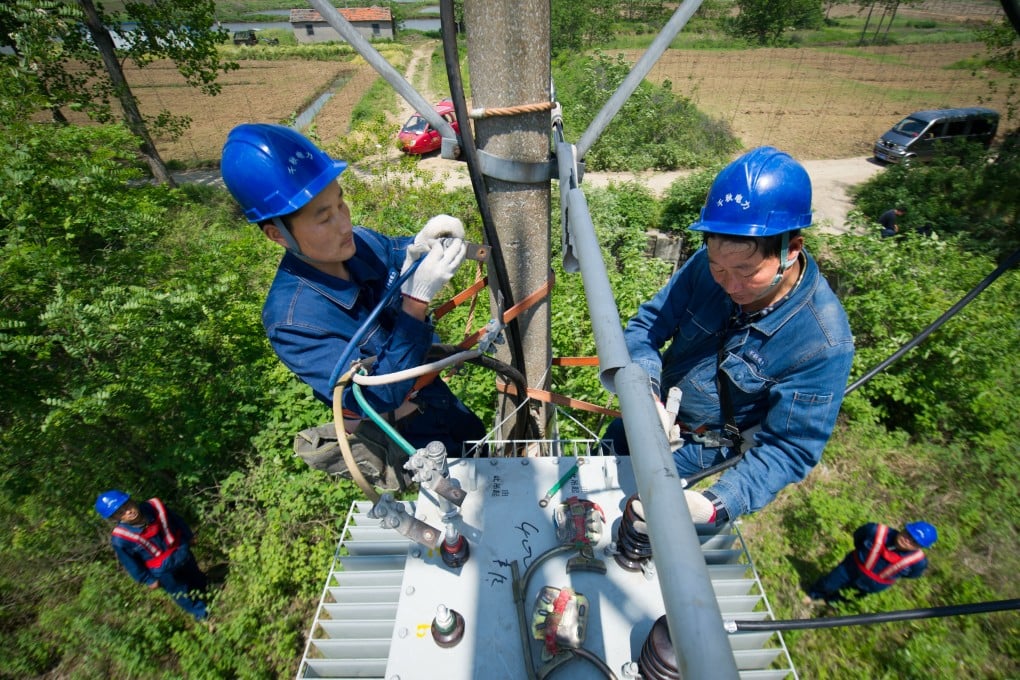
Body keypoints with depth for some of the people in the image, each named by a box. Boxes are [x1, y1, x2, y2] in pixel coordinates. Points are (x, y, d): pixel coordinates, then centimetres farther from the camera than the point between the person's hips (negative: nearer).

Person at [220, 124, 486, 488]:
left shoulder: (359, 242, -16)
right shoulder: (291, 319, -32)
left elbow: (396, 253, 7)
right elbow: (380, 397, -35)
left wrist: (422, 243, -19)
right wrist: (418, 298, -44)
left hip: (435, 393, 6)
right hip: (401, 440, -6)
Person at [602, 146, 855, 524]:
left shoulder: (822, 342, -30)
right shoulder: (707, 265, -21)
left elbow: (790, 449, -25)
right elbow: (647, 325, -14)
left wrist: (717, 506, -39)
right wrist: (645, 392, -33)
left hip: (710, 447, -3)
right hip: (658, 413, 4)